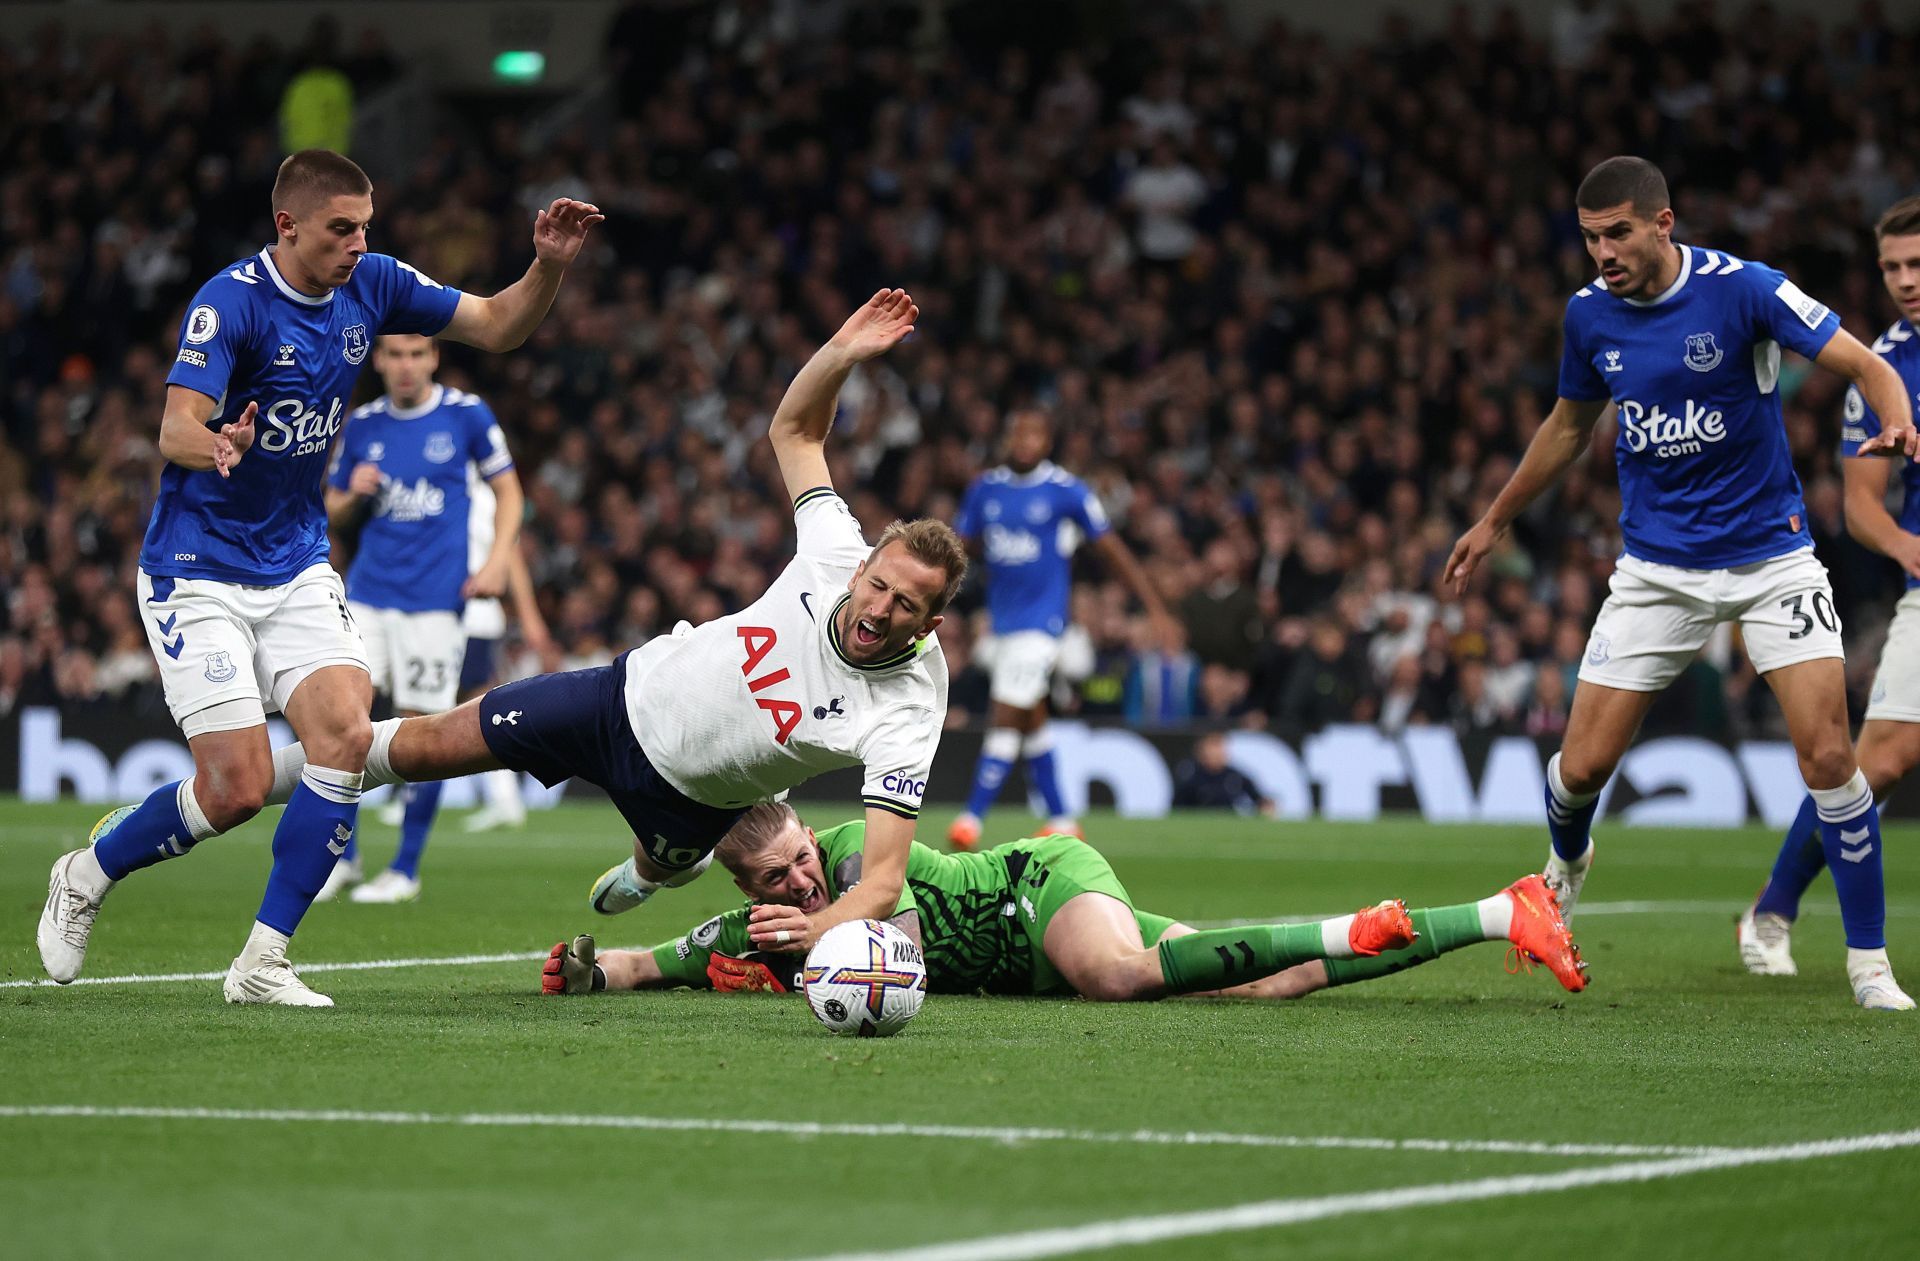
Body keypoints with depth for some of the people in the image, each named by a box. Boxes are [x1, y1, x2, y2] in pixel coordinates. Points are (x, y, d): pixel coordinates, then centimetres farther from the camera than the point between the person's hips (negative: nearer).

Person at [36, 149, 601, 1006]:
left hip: (297, 566, 6)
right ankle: (84, 877, 16)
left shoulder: (369, 285, 0)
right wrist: (218, 446, -52)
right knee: (237, 788, -12)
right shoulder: (230, 302, -19)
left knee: (346, 737, -16)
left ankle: (262, 963, -8)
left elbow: (497, 327, 6)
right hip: (199, 572, -6)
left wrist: (549, 266, -14)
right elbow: (175, 430, -29)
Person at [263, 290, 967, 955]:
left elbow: (885, 878, -39)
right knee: (427, 745, 7)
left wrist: (821, 927, -59)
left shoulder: (906, 716, -33)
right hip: (634, 695, 1)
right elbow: (793, 430, -10)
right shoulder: (838, 555, -24)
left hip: (690, 796, -1)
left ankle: (644, 874, 72)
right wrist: (843, 353, -28)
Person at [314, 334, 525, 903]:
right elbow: (333, 512, 17)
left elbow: (507, 491, 7)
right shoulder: (361, 425, 8)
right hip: (368, 594, 3)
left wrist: (497, 561, -6)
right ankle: (342, 858, 8)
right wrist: (353, 496, -6)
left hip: (435, 599, -3)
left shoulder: (466, 414, 0)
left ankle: (406, 869, 9)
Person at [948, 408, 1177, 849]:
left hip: (1041, 620, -6)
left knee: (1006, 718, -12)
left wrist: (1155, 607, -4)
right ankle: (1061, 820, 21)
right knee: (1031, 721, 11)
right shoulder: (985, 488, 5)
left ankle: (972, 818, -12)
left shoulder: (1068, 491, -7)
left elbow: (1112, 550, -3)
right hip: (1002, 619, 6)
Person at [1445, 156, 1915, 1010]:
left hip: (1771, 557, -3)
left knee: (1827, 754, -15)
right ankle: (1566, 864, 36)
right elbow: (1569, 427, 18)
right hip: (1657, 569, 3)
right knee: (1583, 764, -1)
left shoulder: (1741, 289, -15)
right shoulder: (1589, 314, -1)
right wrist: (1497, 520, 25)